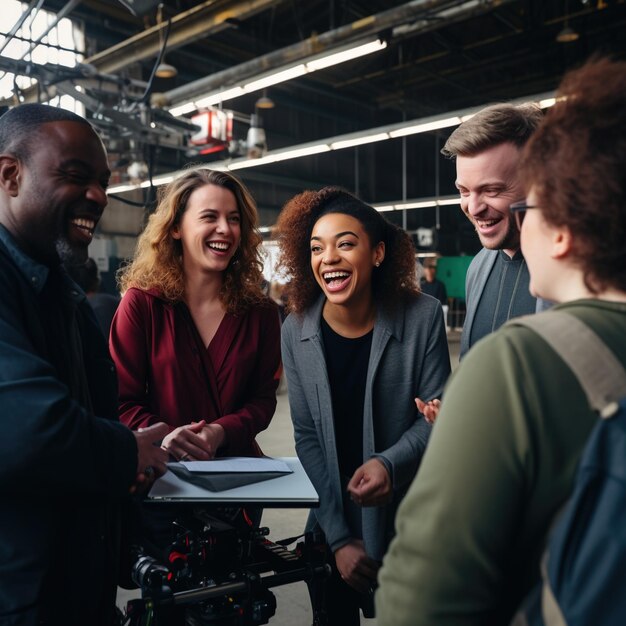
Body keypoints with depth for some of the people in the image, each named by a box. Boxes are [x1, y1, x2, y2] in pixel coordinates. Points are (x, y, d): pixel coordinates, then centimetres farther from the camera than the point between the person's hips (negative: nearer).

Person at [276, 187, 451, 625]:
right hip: (333, 524, 2)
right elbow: (308, 438, -8)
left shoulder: (422, 317, -16)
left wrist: (390, 463, -28)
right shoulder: (297, 331, -11)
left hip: (410, 521, -1)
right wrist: (339, 537, -11)